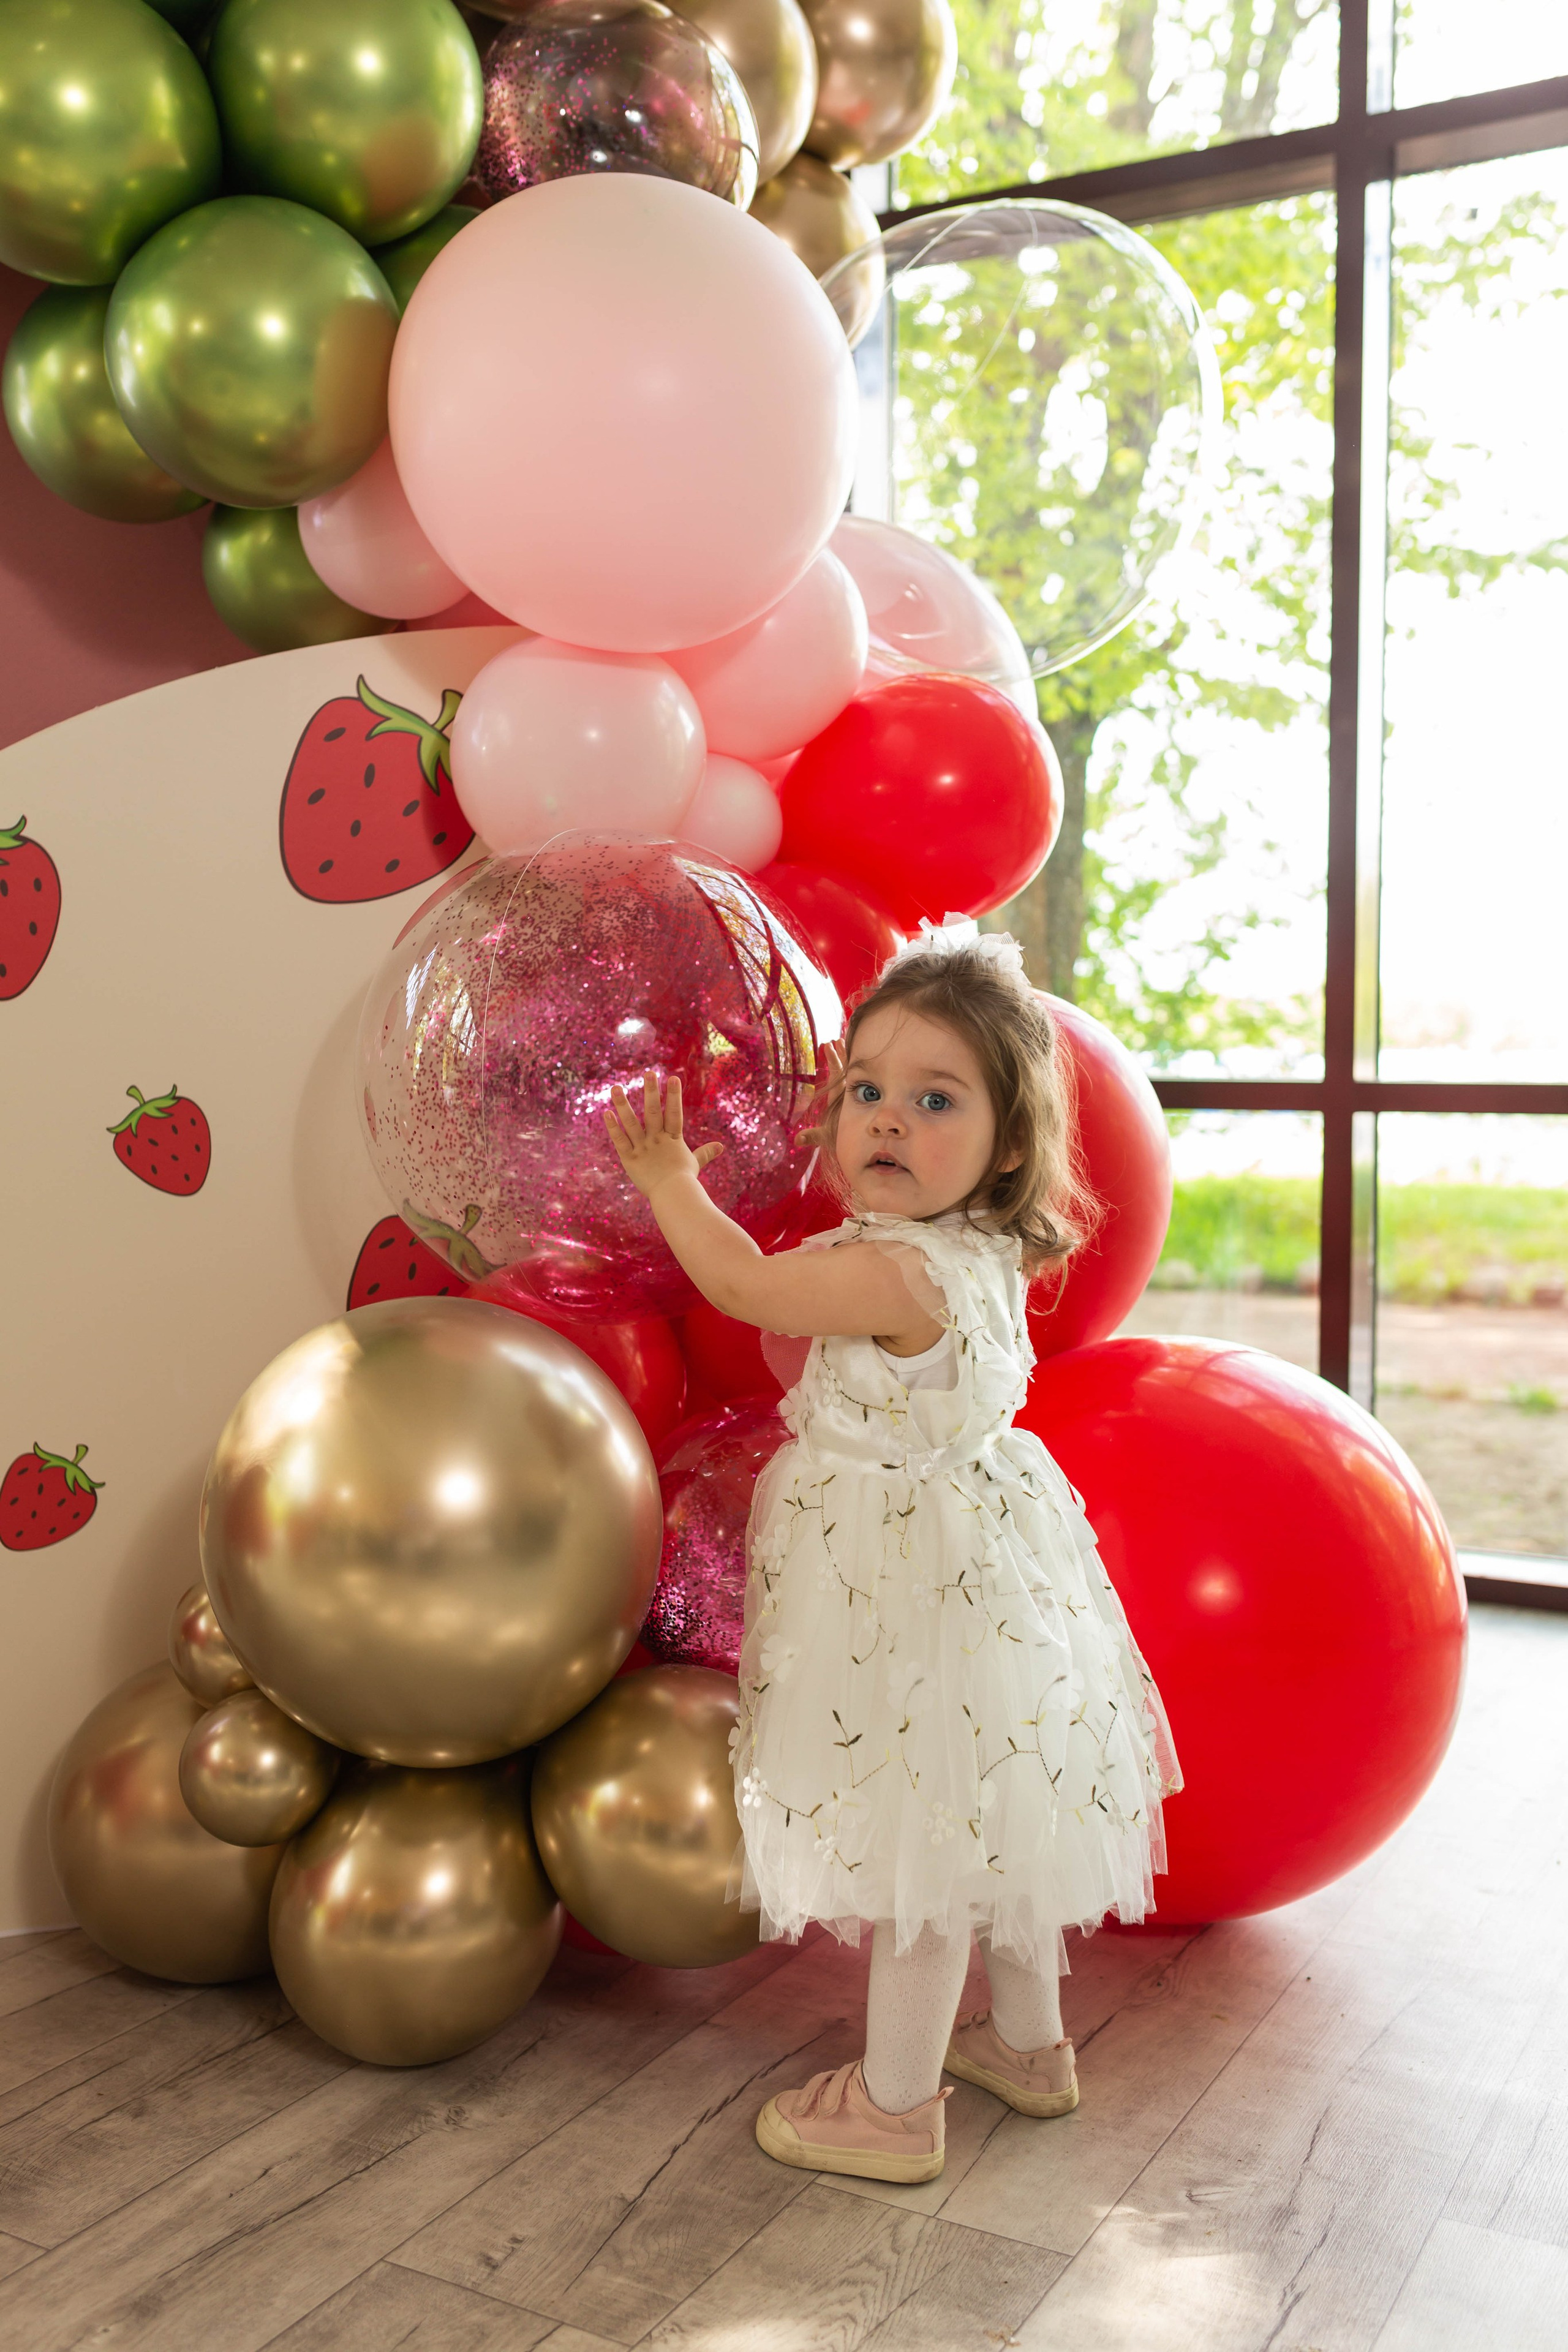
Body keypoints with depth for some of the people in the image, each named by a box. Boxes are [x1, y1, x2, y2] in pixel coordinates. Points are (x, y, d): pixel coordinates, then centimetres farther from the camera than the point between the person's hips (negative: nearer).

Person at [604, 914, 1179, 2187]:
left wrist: (667, 1177, 1)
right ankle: (1028, 2041, 41)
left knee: (924, 1842, 5)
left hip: (911, 1580, -10)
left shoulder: (897, 1272, -27)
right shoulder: (988, 1256, 1)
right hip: (979, 1559, 10)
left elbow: (744, 1285, -13)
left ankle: (895, 2102, 21)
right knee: (986, 1824, 23)